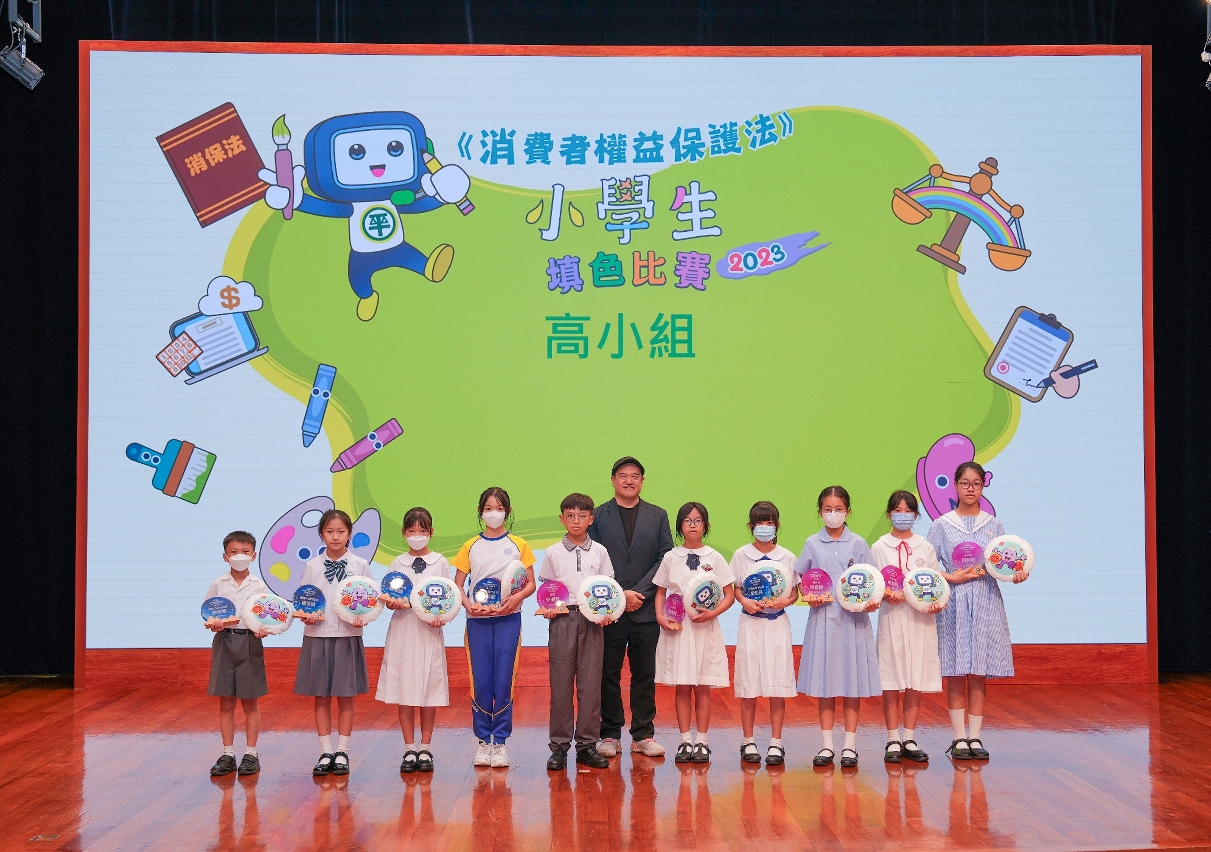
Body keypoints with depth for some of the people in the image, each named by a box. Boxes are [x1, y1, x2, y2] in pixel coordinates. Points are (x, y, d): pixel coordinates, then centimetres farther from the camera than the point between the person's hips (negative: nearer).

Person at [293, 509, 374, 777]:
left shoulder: (360, 565, 3)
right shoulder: (312, 566, 5)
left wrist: (363, 617, -15)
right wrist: (305, 615, -14)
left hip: (348, 637, -1)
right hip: (318, 636, 1)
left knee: (346, 696, 3)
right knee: (321, 697, 4)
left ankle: (342, 752, 12)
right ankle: (326, 752, 12)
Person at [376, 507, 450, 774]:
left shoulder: (440, 562, 6)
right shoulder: (398, 563, 9)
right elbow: (389, 599, 6)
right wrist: (393, 602, -17)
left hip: (430, 632, -1)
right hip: (402, 630, 1)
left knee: (429, 690, 0)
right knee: (404, 690, 0)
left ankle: (426, 749, 9)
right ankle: (409, 749, 8)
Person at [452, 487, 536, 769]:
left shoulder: (518, 545, 5)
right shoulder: (471, 547, 7)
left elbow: (531, 583, 4)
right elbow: (457, 585, 5)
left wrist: (517, 597, -16)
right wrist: (468, 604, -13)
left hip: (508, 619, -1)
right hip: (478, 620, 1)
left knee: (503, 681, -1)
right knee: (480, 682, 2)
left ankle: (500, 741, 8)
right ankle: (482, 740, 13)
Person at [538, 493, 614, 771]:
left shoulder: (599, 551, 8)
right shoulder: (553, 553, 6)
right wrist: (547, 608, -11)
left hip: (592, 621, 1)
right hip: (562, 620, -1)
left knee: (591, 683, 1)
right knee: (560, 683, -1)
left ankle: (587, 744, 8)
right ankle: (559, 745, 6)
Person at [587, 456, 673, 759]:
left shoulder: (658, 516, 9)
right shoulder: (598, 516, 5)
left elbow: (665, 559, 2)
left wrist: (640, 592, -10)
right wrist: (620, 595, -10)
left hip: (646, 609, 1)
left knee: (645, 674, 5)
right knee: (608, 674, 3)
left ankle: (643, 734, 12)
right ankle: (609, 734, 10)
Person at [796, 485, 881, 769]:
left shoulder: (858, 544, 4)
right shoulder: (812, 544, 6)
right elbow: (800, 578, 11)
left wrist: (870, 601, -15)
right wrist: (810, 595, -9)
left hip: (854, 618, -1)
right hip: (823, 618, 1)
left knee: (853, 681, 0)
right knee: (824, 681, 3)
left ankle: (850, 746, 8)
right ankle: (827, 745, 11)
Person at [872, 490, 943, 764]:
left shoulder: (925, 548, 11)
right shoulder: (879, 548, 6)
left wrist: (936, 603, -11)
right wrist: (887, 595, -18)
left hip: (921, 619, 2)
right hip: (891, 617, -2)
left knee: (916, 681, 2)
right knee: (890, 681, -2)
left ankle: (909, 739, 10)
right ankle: (893, 741, 5)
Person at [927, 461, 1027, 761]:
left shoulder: (993, 525, 10)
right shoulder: (941, 525, 4)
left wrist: (1015, 574, -12)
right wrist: (953, 577, -12)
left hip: (986, 604, 1)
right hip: (954, 604, -1)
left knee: (979, 674, 2)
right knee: (956, 673, -1)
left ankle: (975, 737, 8)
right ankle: (959, 738, 4)